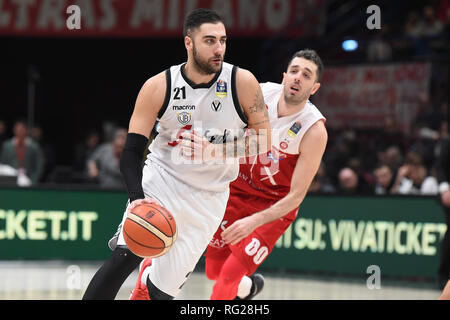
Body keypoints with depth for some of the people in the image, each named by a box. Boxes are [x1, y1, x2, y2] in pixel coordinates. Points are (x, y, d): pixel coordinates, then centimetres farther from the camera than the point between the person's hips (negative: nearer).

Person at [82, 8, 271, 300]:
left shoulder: (242, 82, -11)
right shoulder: (159, 86, -12)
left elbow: (263, 141, -5)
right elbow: (132, 151, -11)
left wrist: (213, 150, -20)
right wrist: (137, 197, -28)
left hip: (208, 197, 1)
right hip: (160, 178, -1)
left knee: (161, 289, 1)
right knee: (126, 255, -26)